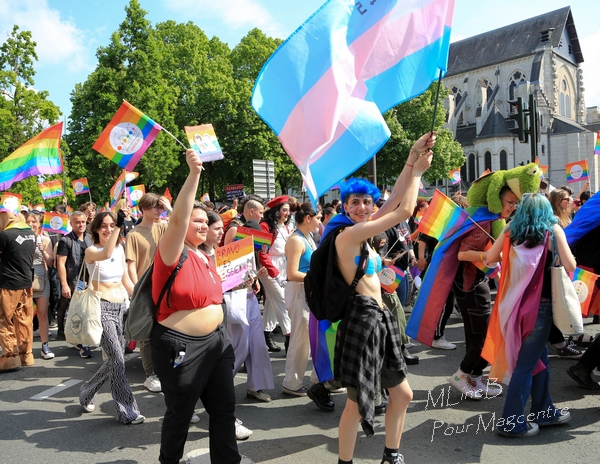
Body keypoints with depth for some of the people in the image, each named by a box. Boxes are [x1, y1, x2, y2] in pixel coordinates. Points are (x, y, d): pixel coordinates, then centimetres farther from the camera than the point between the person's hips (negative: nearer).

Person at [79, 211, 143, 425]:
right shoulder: (91, 251, -9)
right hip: (102, 308, -7)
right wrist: (118, 227, -42)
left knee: (115, 360, 12)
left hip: (120, 307, 7)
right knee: (117, 359, -11)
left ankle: (87, 393, 36)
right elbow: (106, 254, -35)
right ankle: (127, 411, -2)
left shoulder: (120, 249, 9)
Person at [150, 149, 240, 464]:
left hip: (216, 340, 7)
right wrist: (194, 173, -35)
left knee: (224, 407, 13)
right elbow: (178, 217, -32)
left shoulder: (206, 258, 9)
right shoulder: (174, 254, -13)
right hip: (181, 346, -7)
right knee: (180, 413, 11)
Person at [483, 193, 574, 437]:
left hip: (515, 302, 5)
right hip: (539, 303, -5)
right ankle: (512, 422, 8)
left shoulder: (511, 230, 4)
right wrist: (567, 258, 10)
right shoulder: (552, 230, -6)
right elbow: (570, 266, -11)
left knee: (539, 356, 20)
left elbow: (490, 258, 8)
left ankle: (544, 411, 33)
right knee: (526, 363, 2)